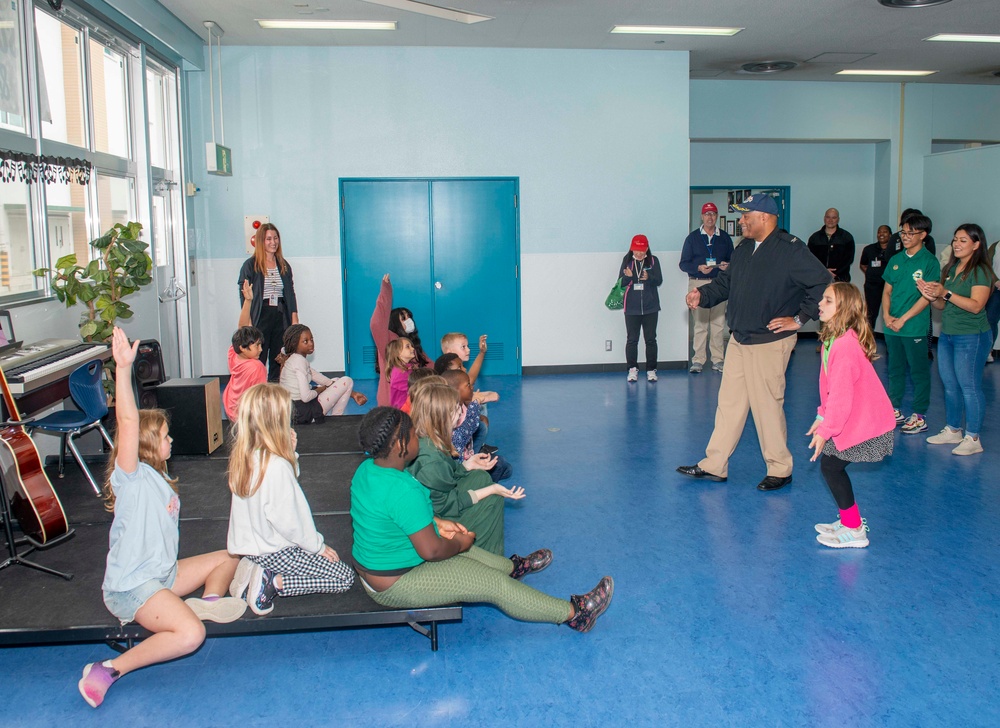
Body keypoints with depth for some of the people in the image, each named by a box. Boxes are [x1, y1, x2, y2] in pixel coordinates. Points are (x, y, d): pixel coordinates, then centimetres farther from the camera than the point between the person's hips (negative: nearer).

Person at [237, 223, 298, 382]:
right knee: (258, 361, -5)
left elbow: (290, 293, 14)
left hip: (281, 317, 4)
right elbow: (244, 296, -4)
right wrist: (248, 324, -12)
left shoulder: (284, 265, 14)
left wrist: (294, 318, 4)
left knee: (278, 360, 5)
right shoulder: (250, 265, -1)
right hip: (260, 317, -4)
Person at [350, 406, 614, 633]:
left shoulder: (368, 469, -4)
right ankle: (573, 613, 8)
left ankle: (512, 566, 51)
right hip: (396, 585, -9)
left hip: (373, 564, 9)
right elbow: (431, 550, -28)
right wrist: (460, 543, -8)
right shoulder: (402, 490, -34)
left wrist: (438, 522, 7)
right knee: (495, 584, -2)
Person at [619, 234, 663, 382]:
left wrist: (649, 278, -23)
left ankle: (651, 370, 11)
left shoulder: (653, 261, 2)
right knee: (632, 339, 2)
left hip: (650, 307, 0)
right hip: (632, 307, 0)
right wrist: (627, 276, -21)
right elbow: (621, 283, 1)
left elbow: (659, 281, -3)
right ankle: (632, 369, 10)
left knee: (651, 339, 3)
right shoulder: (627, 261, 3)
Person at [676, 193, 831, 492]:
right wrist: (702, 295, -1)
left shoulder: (790, 249, -14)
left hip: (770, 342, -8)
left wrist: (799, 318, -13)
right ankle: (714, 465, 20)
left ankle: (780, 470, 16)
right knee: (729, 402, 12)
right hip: (738, 340, 8)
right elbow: (726, 283, 18)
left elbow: (823, 284, -17)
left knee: (767, 405, 0)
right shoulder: (743, 249, 12)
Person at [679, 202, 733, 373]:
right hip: (698, 283, -2)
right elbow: (683, 263, 3)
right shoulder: (693, 237, 8)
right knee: (699, 323, -3)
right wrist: (699, 268, -15)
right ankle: (698, 360, 2)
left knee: (718, 323, 0)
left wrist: (727, 266, -8)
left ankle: (718, 359, 7)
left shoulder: (725, 237, 13)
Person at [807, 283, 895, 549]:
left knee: (830, 466, -3)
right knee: (832, 466, 14)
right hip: (855, 419, 9)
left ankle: (854, 530, 9)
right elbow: (831, 389, 14)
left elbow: (841, 395, -27)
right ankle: (850, 520, 29)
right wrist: (823, 416, 14)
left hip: (862, 424, -9)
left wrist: (825, 430, -22)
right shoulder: (834, 339, 5)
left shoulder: (845, 345, -27)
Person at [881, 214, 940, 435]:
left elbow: (927, 296, -11)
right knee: (895, 370, 14)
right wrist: (886, 315, -3)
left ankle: (919, 417, 8)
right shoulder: (896, 260, 11)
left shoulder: (930, 262, -6)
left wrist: (903, 319, -14)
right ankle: (895, 411, 24)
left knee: (919, 372, 2)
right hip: (892, 326, 6)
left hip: (915, 327, -6)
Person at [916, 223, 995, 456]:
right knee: (949, 385, 14)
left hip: (972, 337, -8)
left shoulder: (981, 271, -11)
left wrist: (946, 293, -26)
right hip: (947, 334, 8)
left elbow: (976, 305, -22)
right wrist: (931, 296, -5)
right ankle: (952, 430, 26)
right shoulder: (950, 269, 12)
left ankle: (973, 439, 2)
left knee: (969, 387, -4)